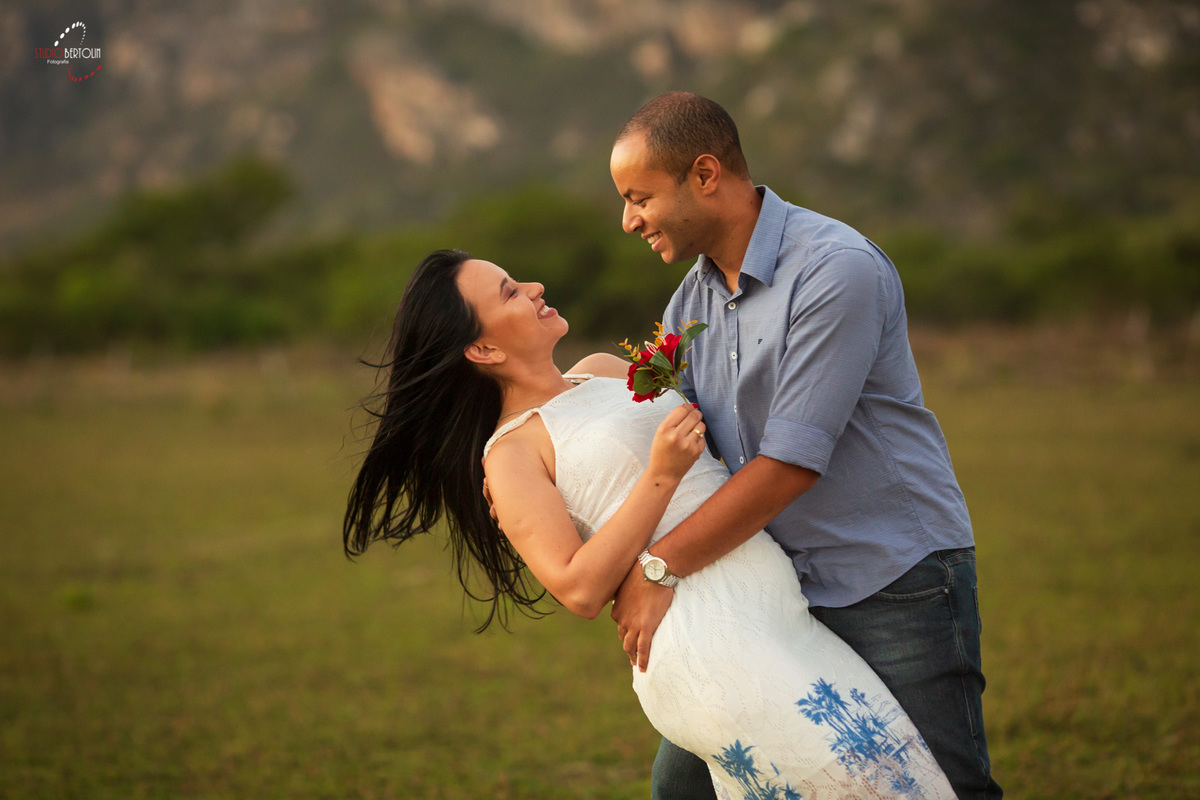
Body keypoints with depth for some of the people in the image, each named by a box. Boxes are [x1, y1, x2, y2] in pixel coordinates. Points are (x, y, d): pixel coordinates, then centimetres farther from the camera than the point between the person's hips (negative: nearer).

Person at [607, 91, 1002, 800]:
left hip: (899, 585, -7)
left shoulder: (839, 270, -19)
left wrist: (656, 570, -18)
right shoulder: (693, 298, 8)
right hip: (781, 591, 7)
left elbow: (788, 466, -22)